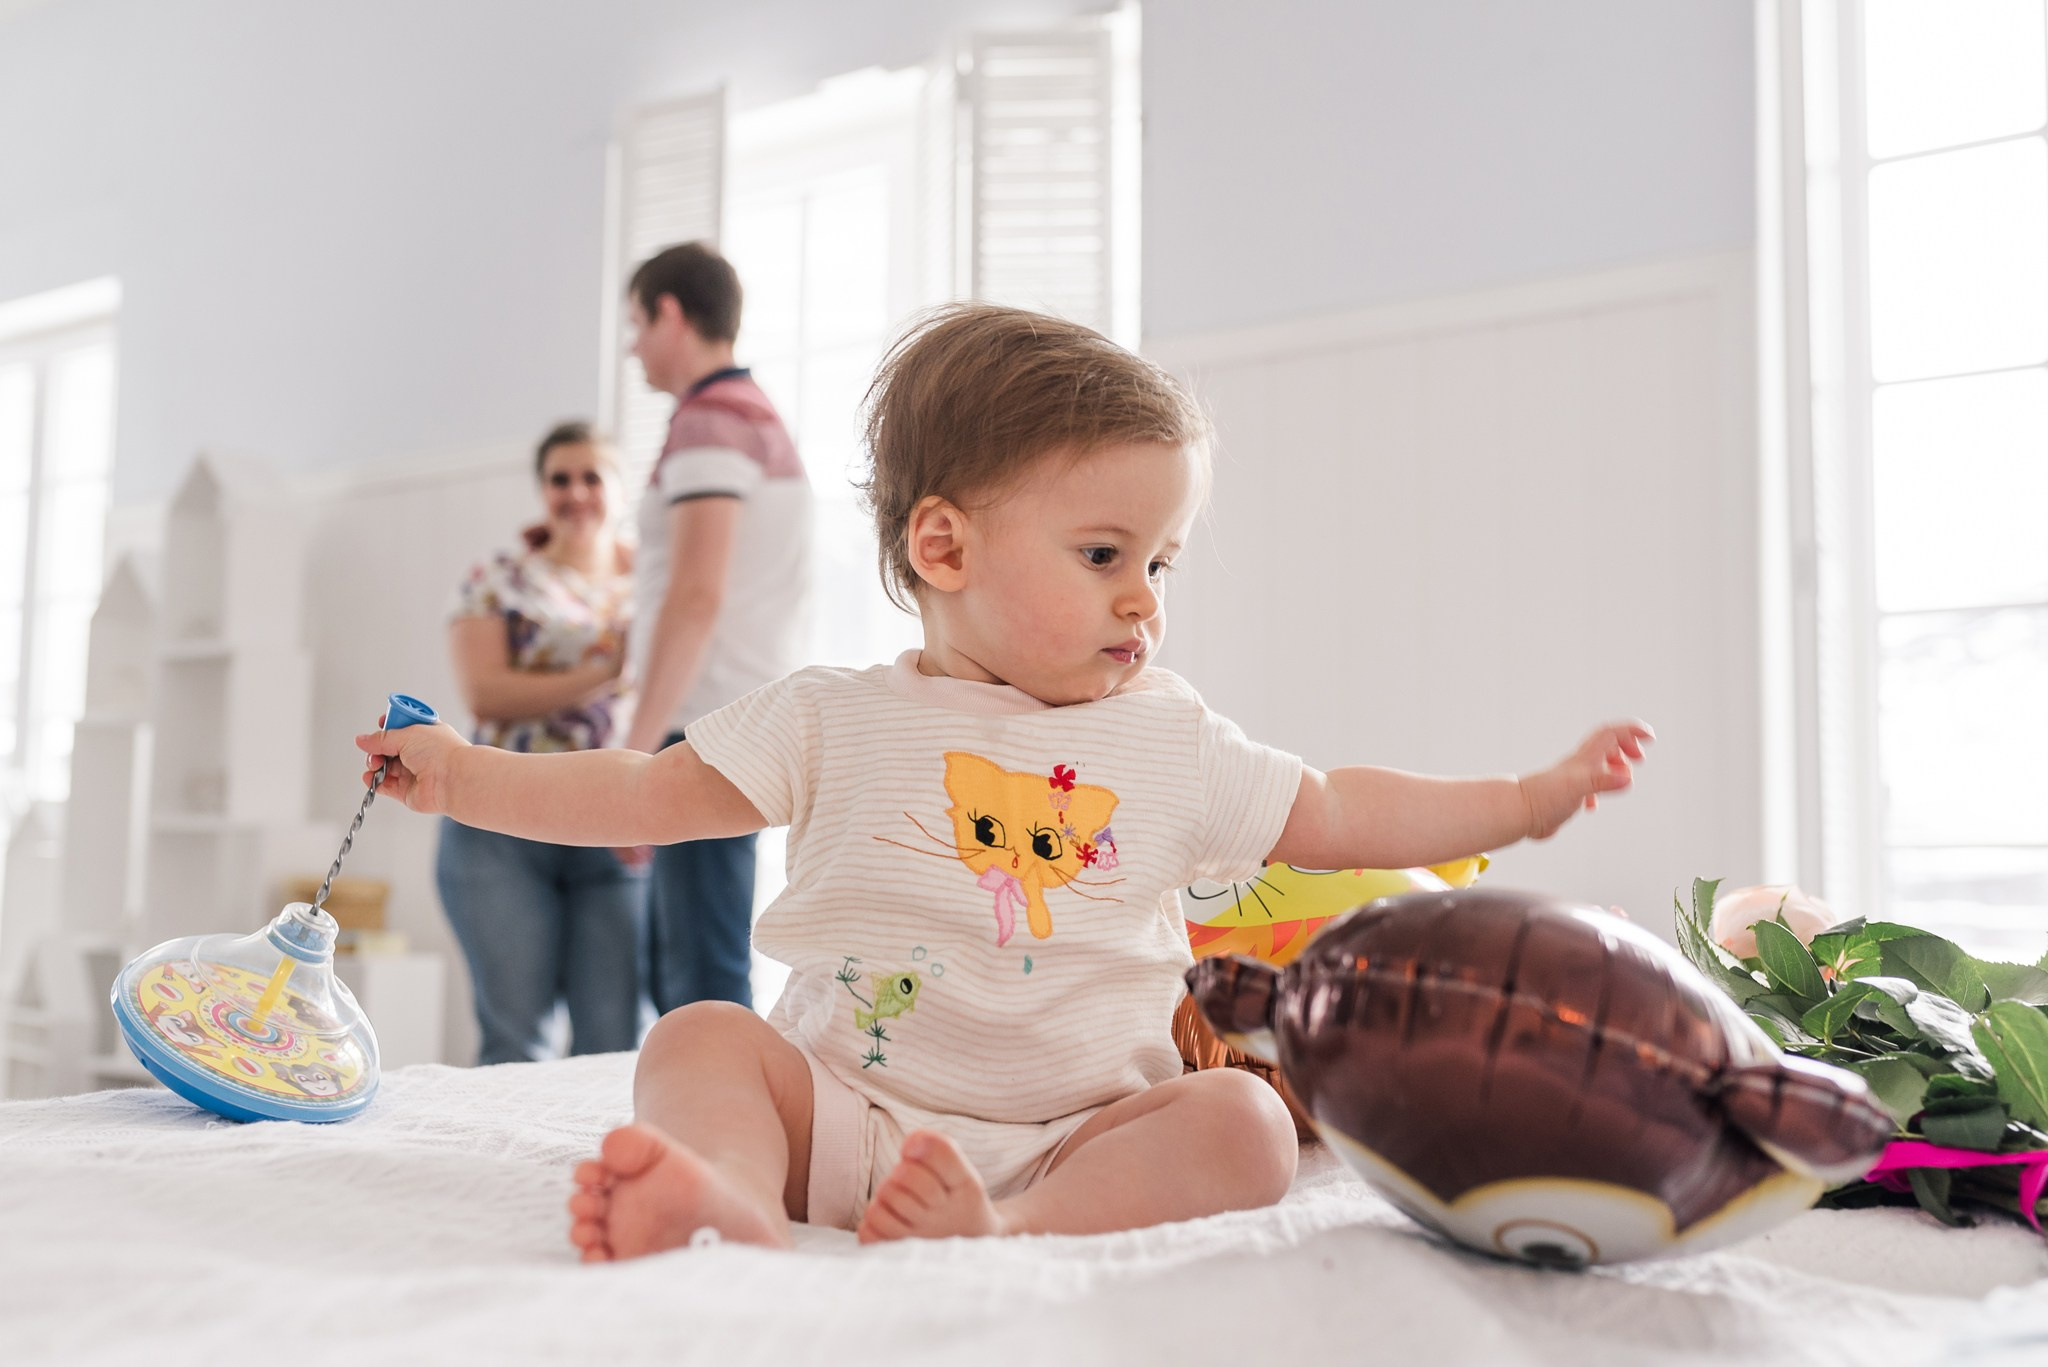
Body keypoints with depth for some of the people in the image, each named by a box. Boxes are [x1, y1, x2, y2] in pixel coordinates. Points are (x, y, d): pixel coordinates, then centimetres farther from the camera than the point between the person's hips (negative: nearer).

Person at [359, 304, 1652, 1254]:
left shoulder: (1174, 744, 12)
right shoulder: (837, 719, 6)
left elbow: (1335, 815, 18)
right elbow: (653, 795, 9)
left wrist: (1530, 797, 16)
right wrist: (464, 774, 2)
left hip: (1079, 1129, 1)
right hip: (848, 1104, -1)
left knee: (1245, 1120, -23)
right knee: (700, 1033, -21)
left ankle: (1009, 1228, -44)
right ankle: (734, 1194, -49)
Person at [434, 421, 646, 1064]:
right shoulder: (500, 579, 9)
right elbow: (484, 693, -5)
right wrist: (600, 677, -13)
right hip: (505, 828, -2)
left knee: (614, 1044, -3)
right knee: (514, 1040, -5)